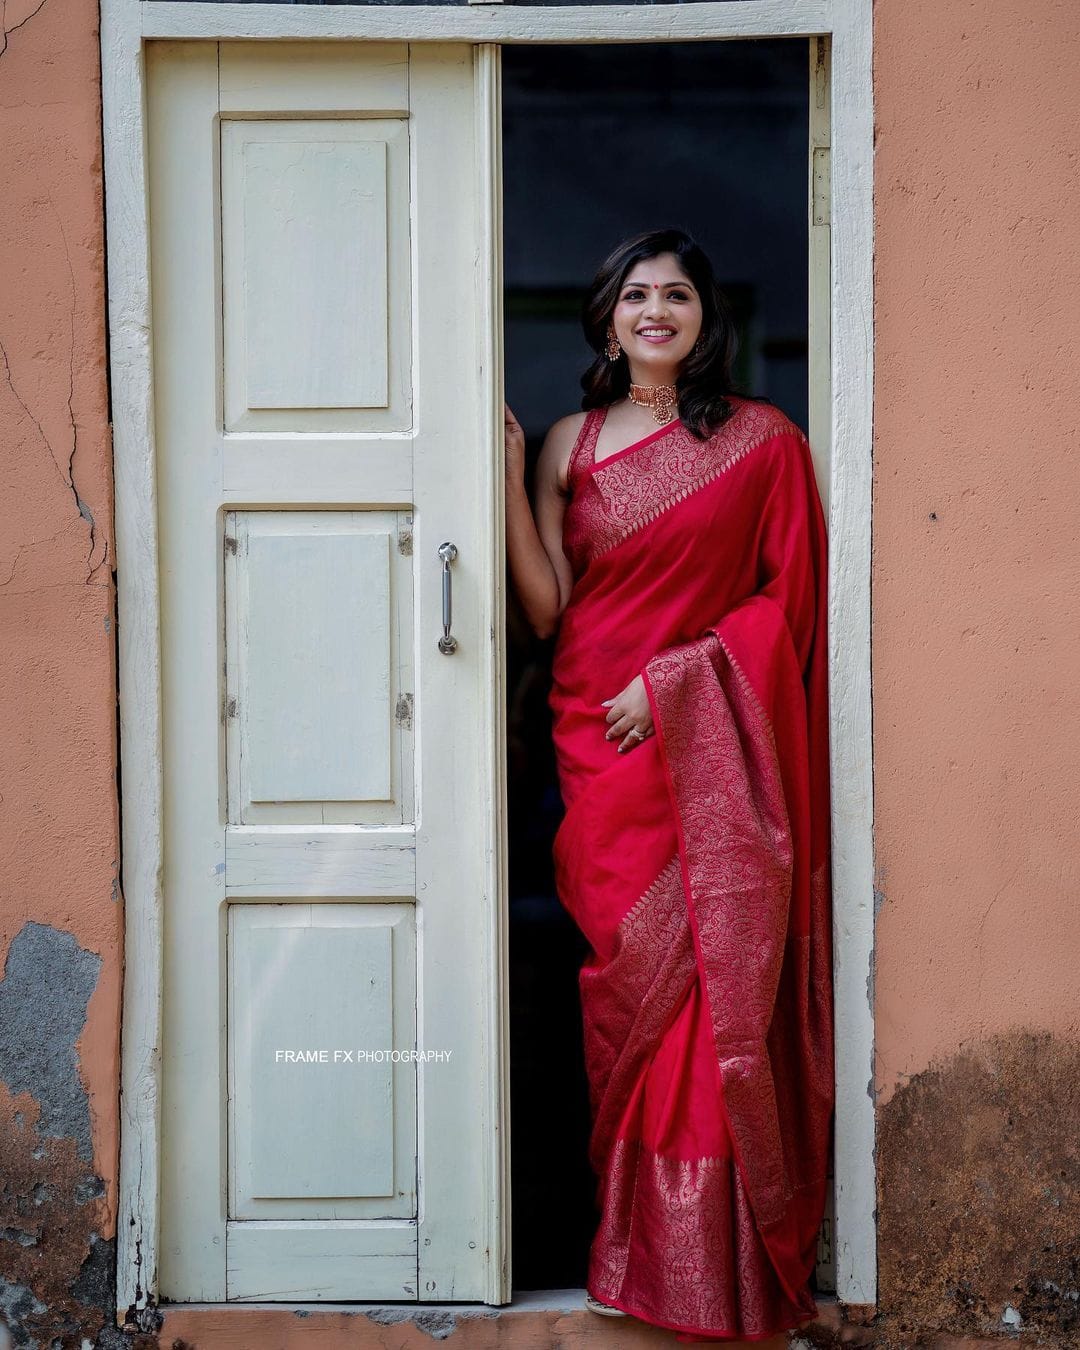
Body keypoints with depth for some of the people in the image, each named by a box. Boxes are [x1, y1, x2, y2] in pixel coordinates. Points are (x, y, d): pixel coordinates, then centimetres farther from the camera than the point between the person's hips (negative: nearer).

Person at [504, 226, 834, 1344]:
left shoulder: (763, 441, 4)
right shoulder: (569, 444, 9)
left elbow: (791, 602, 1)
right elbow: (548, 614, 1)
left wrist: (678, 675, -10)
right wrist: (507, 477, -7)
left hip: (714, 752, -2)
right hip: (602, 747, 2)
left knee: (718, 988, -5)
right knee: (627, 986, 2)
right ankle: (642, 1255, 14)